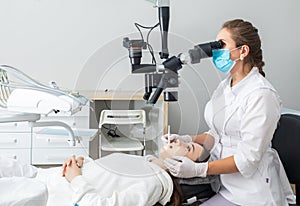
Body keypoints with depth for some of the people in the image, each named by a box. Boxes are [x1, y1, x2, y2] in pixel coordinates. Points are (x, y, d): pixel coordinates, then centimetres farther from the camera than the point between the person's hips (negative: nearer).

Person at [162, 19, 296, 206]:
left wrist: (199, 169, -26)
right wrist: (189, 140, -3)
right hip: (222, 182, 7)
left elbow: (248, 158, -21)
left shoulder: (261, 95, -18)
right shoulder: (225, 86, 10)